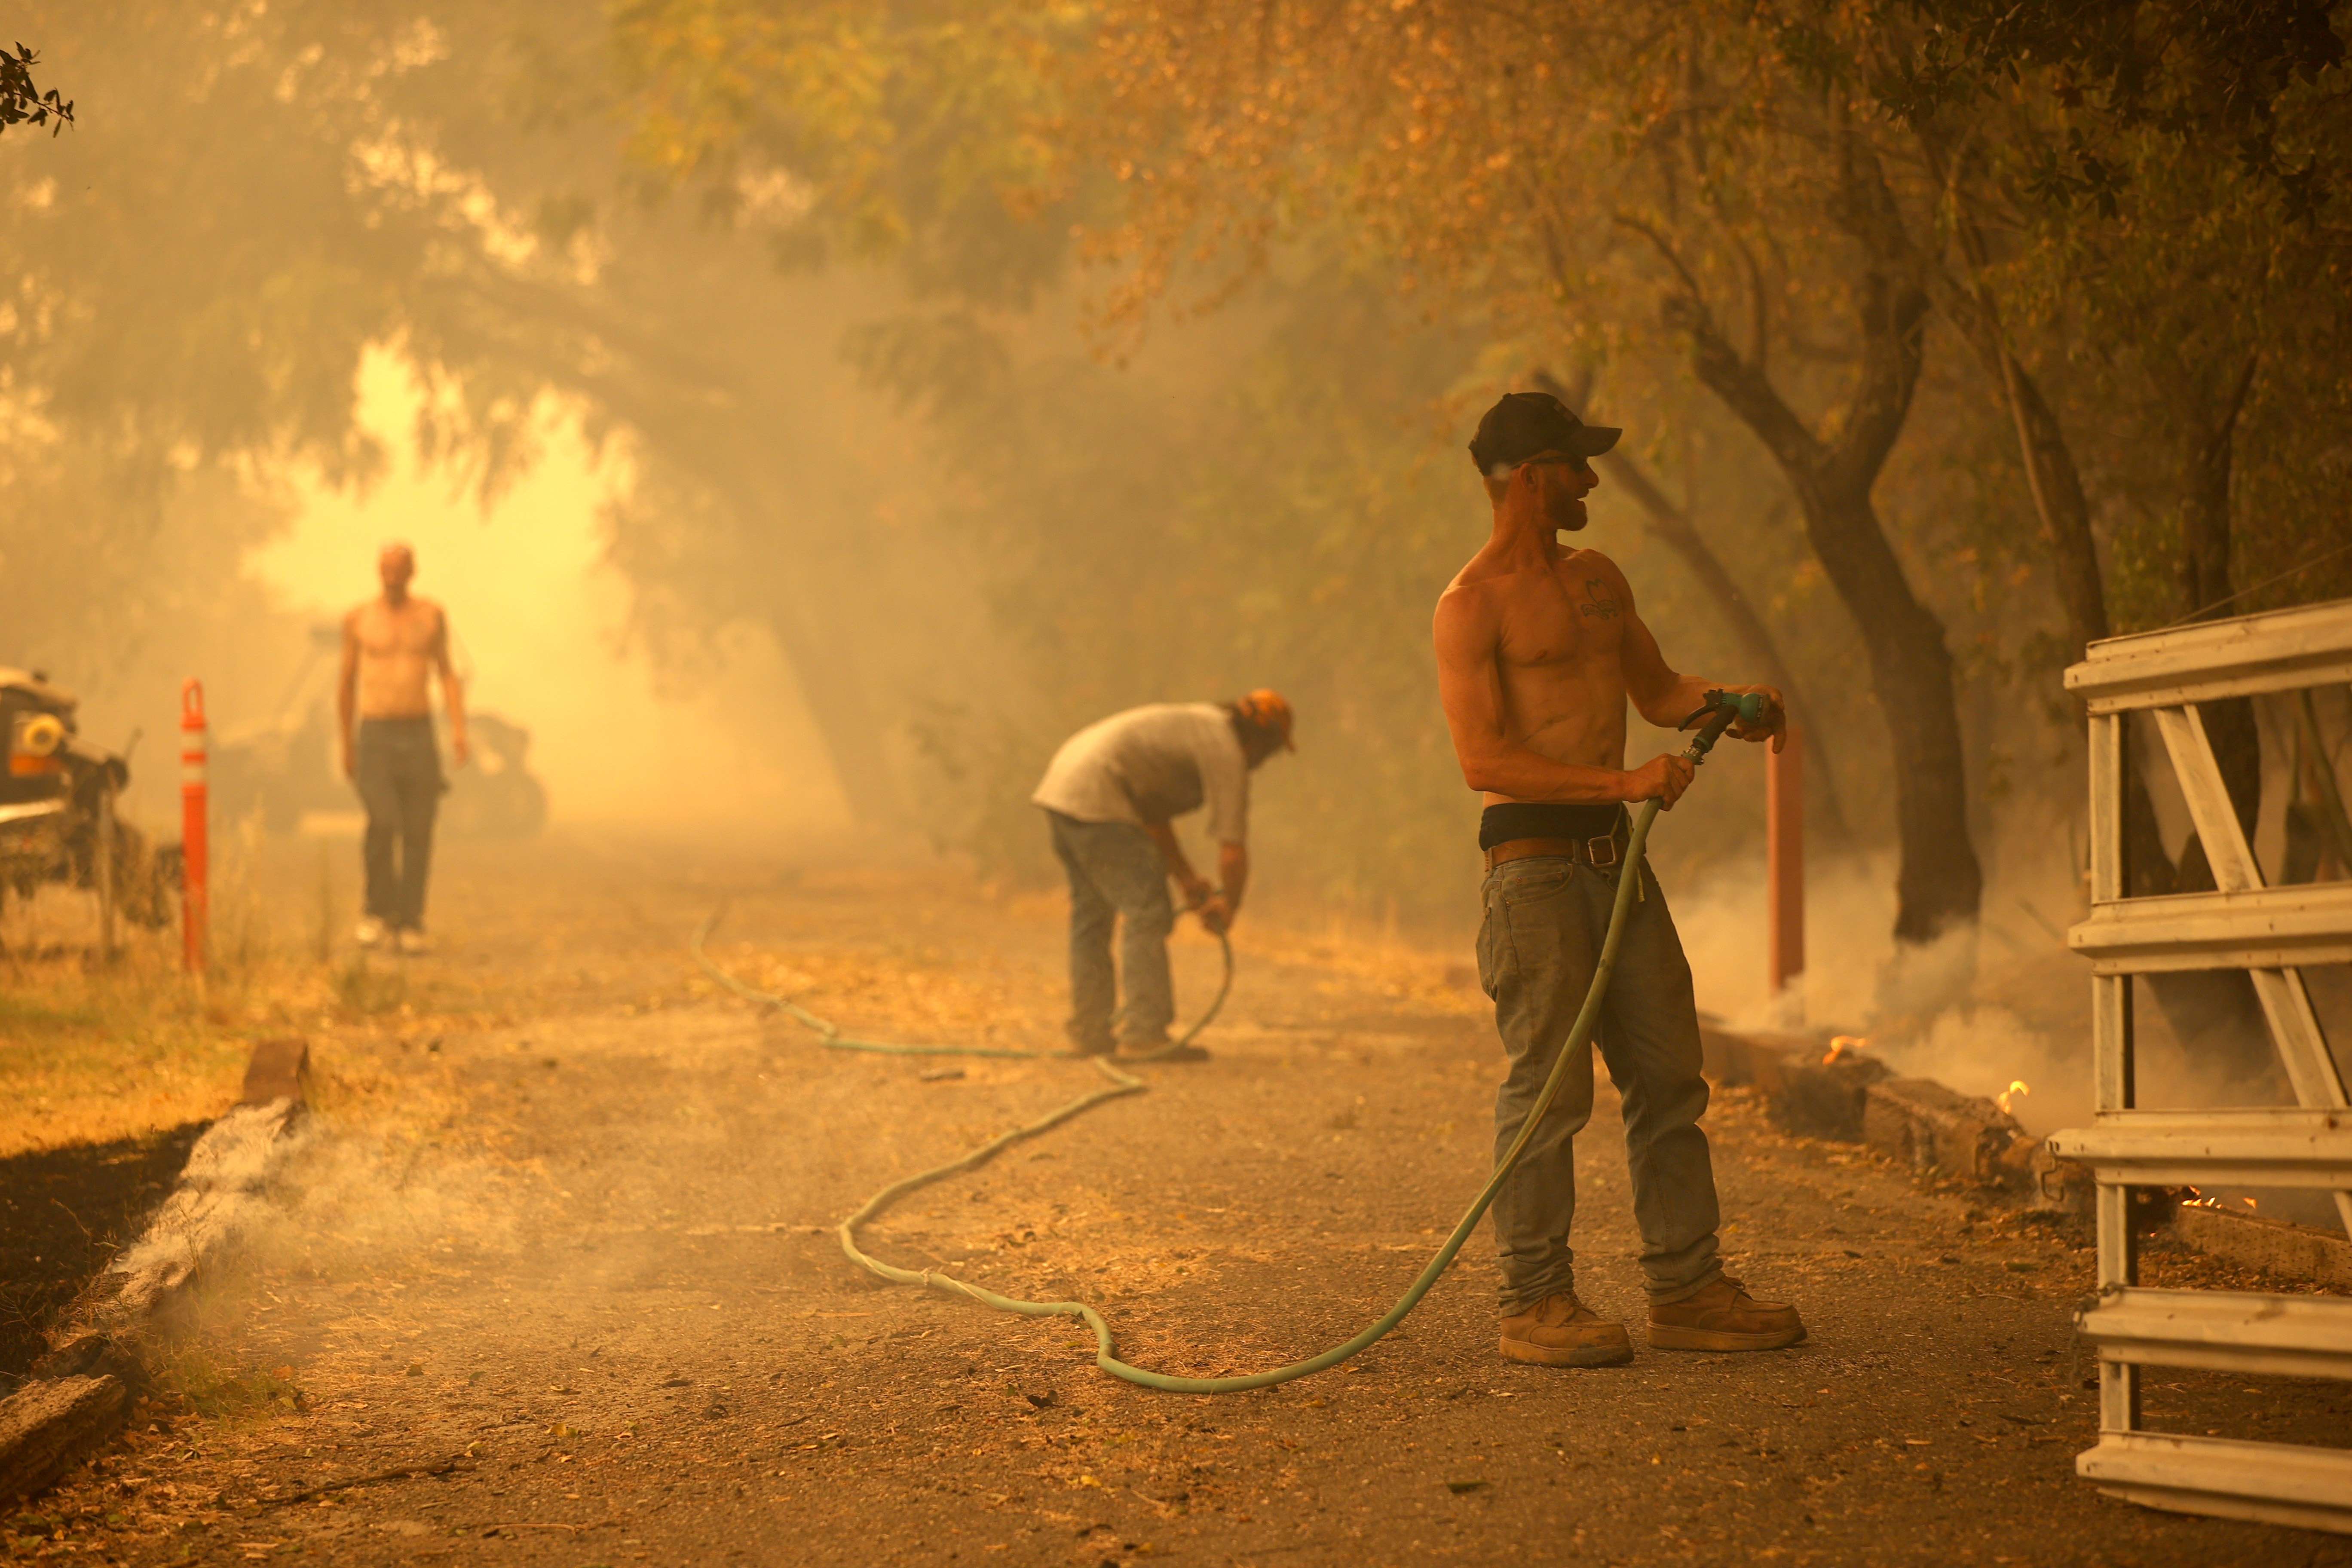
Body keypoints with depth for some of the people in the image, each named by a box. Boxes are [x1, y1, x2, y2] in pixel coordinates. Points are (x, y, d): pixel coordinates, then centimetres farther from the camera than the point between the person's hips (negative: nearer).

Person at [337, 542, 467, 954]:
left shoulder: (431, 615, 6)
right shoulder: (358, 619, 2)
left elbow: (447, 674, 9)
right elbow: (346, 682, 11)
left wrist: (459, 730, -6)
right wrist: (345, 746, 12)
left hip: (419, 736, 2)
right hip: (374, 738, -2)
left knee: (418, 833, -2)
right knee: (382, 822, -20)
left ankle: (410, 926, 8)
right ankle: (378, 913, -3)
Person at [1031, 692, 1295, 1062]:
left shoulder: (1196, 728, 25)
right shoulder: (1227, 753, -4)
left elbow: (1152, 815, 30)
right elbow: (1233, 847, -7)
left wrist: (1186, 877, 27)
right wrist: (1229, 906, 8)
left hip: (1060, 784, 10)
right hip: (1096, 801, -10)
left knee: (1091, 914, 16)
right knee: (1147, 914, -8)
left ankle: (1090, 1032, 20)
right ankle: (1145, 1032, -11)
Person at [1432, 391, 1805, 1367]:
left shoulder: (1596, 578, 17)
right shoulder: (1471, 606, -8)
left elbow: (1656, 689, 28)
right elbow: (1484, 761, -16)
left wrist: (1731, 706, 6)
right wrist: (1623, 782, -22)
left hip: (1613, 854, 8)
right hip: (1532, 858, -8)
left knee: (1669, 1074, 8)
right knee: (1549, 1085, -7)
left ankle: (1686, 1291, 13)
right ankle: (1536, 1303, 0)